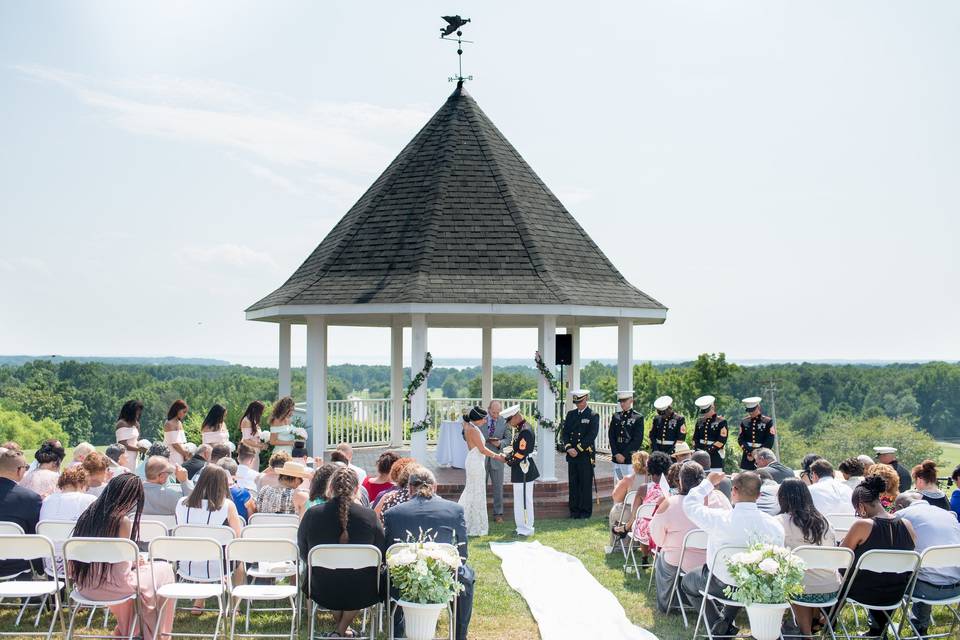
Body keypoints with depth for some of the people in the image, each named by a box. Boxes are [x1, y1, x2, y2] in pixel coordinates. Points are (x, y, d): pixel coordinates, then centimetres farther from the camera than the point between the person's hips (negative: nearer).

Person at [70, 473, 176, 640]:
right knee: (164, 570, 15)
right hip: (109, 587, -7)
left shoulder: (88, 514, 0)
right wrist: (135, 562, 2)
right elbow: (121, 569, -19)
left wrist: (132, 559, 14)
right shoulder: (122, 521, -20)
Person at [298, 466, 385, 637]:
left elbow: (303, 553, 2)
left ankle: (340, 627, 50)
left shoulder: (311, 515, -14)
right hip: (361, 595, -1)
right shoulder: (369, 516, -16)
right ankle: (343, 630, 39)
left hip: (322, 592, 1)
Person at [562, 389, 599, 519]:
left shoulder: (593, 416, -2)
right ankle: (574, 510, 14)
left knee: (586, 484, -1)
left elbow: (591, 435, -10)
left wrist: (577, 449, -14)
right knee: (573, 484, 6)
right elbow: (565, 432, 10)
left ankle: (585, 511, 6)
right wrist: (569, 448, -7)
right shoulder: (570, 414, 13)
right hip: (572, 455, 4)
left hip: (586, 455, -4)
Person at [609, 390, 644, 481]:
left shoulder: (638, 417, -2)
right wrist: (616, 454, -4)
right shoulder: (616, 416, 12)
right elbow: (611, 436, 9)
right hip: (616, 459, 4)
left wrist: (624, 455, -11)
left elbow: (638, 440, -8)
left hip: (630, 459, -4)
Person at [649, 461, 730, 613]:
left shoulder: (668, 505, -20)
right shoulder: (720, 498, -12)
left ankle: (665, 604, 40)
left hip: (682, 564, -3)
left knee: (661, 560, 30)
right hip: (717, 563, 3)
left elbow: (658, 539, -7)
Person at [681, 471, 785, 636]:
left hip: (721, 587, -4)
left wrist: (708, 482, 3)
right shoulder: (775, 525, -20)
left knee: (687, 581, 26)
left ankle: (718, 626, 16)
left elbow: (689, 504, -11)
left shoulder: (719, 519, -29)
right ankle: (727, 620, 32)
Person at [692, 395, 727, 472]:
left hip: (715, 457, -5)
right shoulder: (700, 421, 12)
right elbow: (695, 438, 16)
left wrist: (708, 450, -15)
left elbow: (721, 441, -10)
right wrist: (697, 450, 0)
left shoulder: (721, 422, -5)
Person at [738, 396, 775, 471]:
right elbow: (741, 439, 5)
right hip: (747, 459, 3)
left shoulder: (768, 421, -1)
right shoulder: (744, 422, 8)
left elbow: (769, 441, -5)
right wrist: (749, 452, -8)